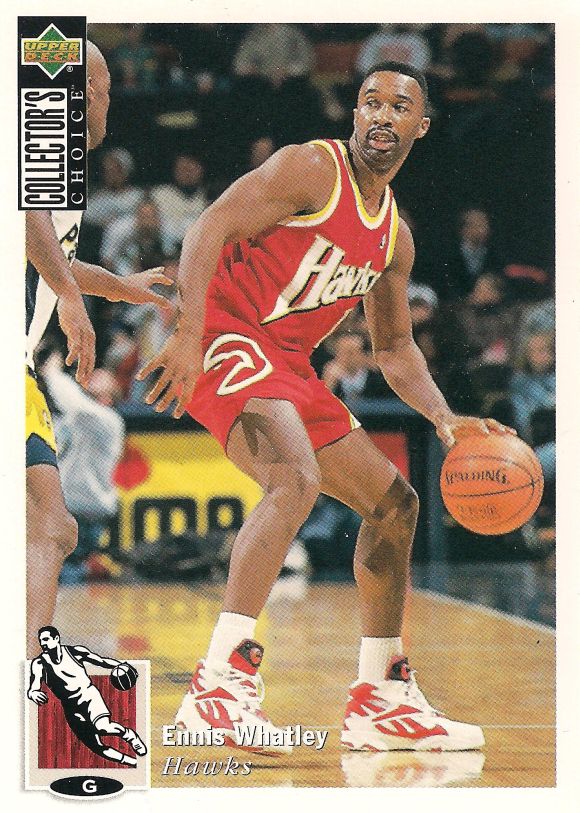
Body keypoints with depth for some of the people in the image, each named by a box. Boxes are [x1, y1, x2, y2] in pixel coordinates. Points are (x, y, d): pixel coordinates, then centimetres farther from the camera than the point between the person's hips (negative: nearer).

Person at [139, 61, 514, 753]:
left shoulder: (395, 235, 15)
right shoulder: (311, 169, -9)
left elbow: (394, 348, 23)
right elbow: (207, 229, -18)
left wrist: (445, 420, 7)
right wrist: (189, 335, -29)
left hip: (289, 366, 9)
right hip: (226, 337, -9)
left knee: (394, 504, 12)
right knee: (296, 480, -33)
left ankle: (379, 699, 20)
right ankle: (219, 683, -37)